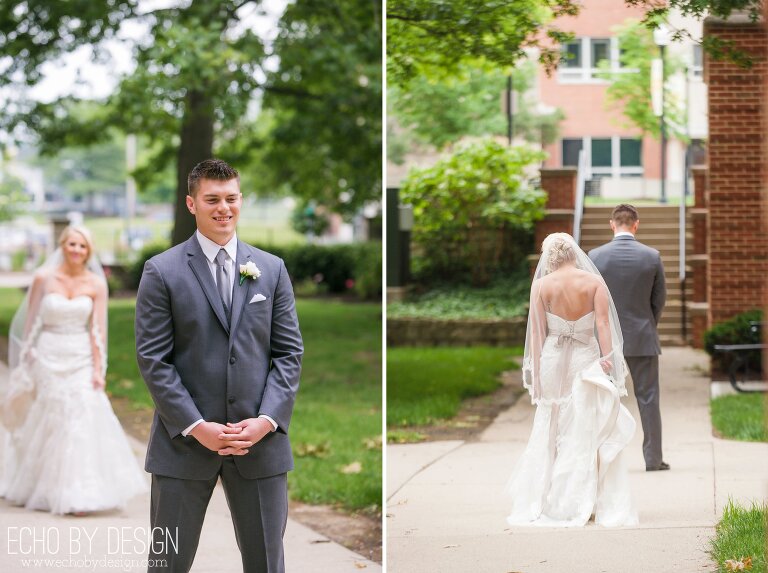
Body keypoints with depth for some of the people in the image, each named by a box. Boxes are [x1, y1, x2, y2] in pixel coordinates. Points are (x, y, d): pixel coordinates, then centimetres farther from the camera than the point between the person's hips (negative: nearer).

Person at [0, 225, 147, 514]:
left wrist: (98, 369, -9)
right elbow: (30, 321, 2)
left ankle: (79, 496, -3)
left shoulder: (96, 284, -2)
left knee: (82, 421, -7)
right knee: (43, 423, 6)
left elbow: (98, 330, -3)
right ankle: (34, 488, 25)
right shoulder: (43, 278, -4)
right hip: (48, 357, 0)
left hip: (80, 359, 1)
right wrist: (27, 360, 2)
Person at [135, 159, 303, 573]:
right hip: (185, 441, -2)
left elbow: (289, 352, 6)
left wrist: (267, 419, -8)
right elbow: (152, 359, -5)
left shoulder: (272, 270, 9)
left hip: (260, 440, 2)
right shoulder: (162, 271, 0)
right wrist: (196, 426, -13)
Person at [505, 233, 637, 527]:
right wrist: (608, 362, -6)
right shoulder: (594, 282, -3)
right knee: (588, 433, 5)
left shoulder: (540, 285, -2)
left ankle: (548, 504, 14)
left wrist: (536, 373, 3)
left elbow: (537, 331, -1)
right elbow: (603, 324, -8)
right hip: (586, 359, -1)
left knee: (550, 433, 11)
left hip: (552, 360, 1)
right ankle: (585, 504, 5)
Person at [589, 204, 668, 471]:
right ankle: (653, 458, 8)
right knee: (648, 397, 6)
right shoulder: (652, 256, -5)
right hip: (643, 338, 0)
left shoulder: (595, 256, -7)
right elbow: (660, 298, 3)